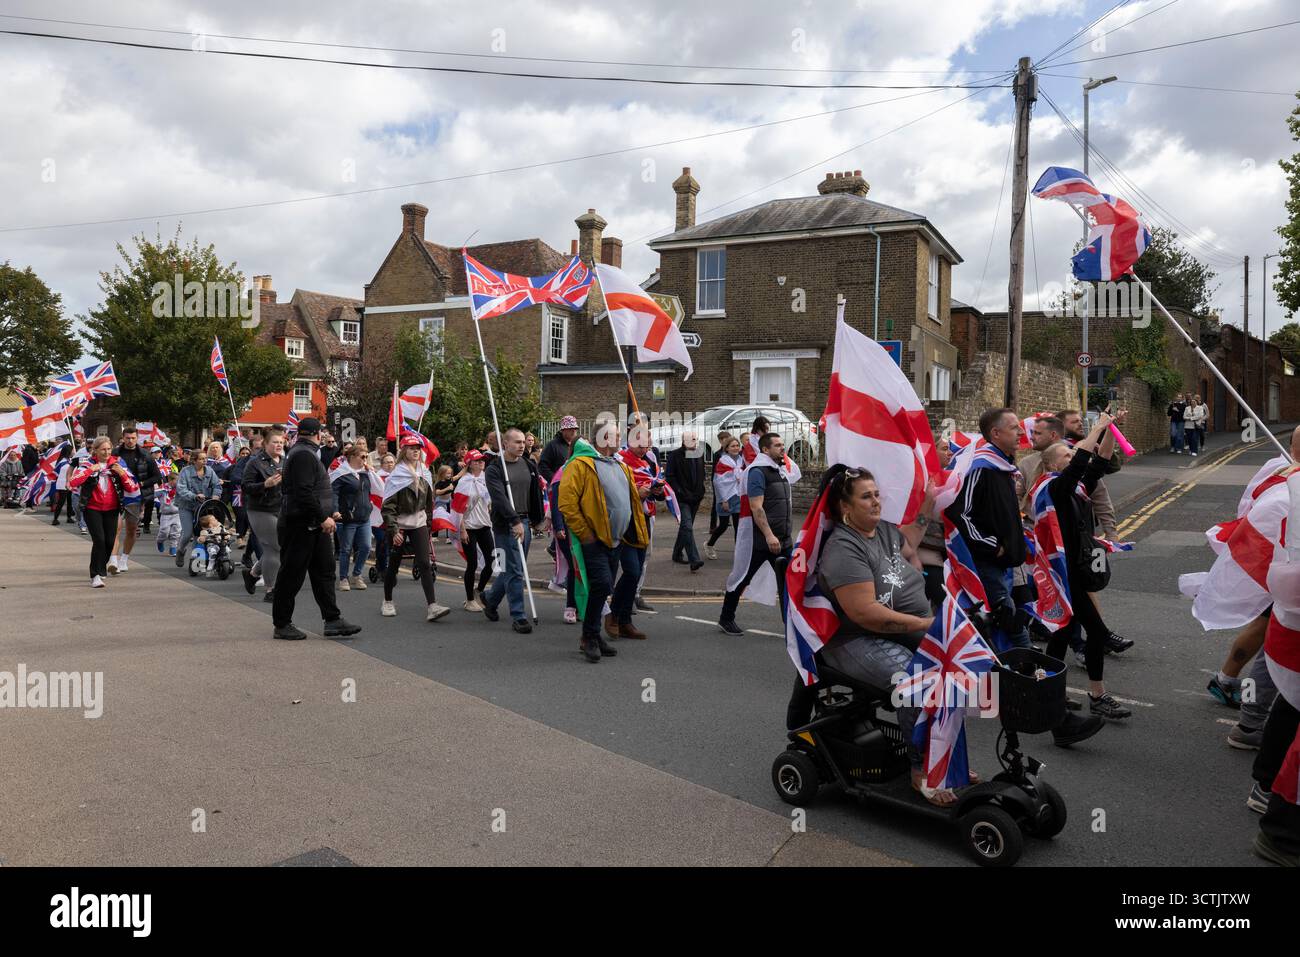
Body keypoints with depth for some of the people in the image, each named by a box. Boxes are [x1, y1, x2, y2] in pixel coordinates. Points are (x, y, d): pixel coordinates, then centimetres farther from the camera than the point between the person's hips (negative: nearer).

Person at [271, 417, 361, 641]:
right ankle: (281, 625, 10)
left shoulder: (306, 453, 18)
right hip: (300, 527, -11)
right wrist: (323, 517, -22)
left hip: (313, 526, 11)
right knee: (291, 574, 0)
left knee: (324, 572, 9)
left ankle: (332, 620, 11)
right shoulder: (303, 455, -16)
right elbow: (304, 492, -25)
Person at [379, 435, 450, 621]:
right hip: (399, 525, -3)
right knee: (393, 564, 9)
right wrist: (393, 530, -19)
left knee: (425, 564, -10)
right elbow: (388, 506, -12)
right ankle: (388, 602, 28)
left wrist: (428, 526, 16)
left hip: (419, 523, 3)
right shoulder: (397, 475, -8)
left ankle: (432, 606, -17)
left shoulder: (425, 473, 8)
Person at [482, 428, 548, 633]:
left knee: (513, 569, 12)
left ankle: (490, 598, 35)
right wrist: (515, 521, -25)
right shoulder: (494, 469, -6)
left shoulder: (529, 465, 12)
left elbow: (536, 494, 17)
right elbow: (499, 498, -17)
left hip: (525, 522, 6)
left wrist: (538, 520, 16)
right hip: (505, 525, -6)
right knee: (514, 571, -6)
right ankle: (518, 617, 1)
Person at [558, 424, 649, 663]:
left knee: (603, 589, 12)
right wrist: (584, 533, -17)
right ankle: (590, 636, -3)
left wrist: (638, 533, 16)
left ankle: (593, 636, 23)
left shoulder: (620, 466, 16)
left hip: (614, 540, 8)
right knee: (602, 583, -17)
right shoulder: (581, 464, -10)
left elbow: (631, 499, 25)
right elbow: (566, 502, -17)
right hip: (593, 539, -8)